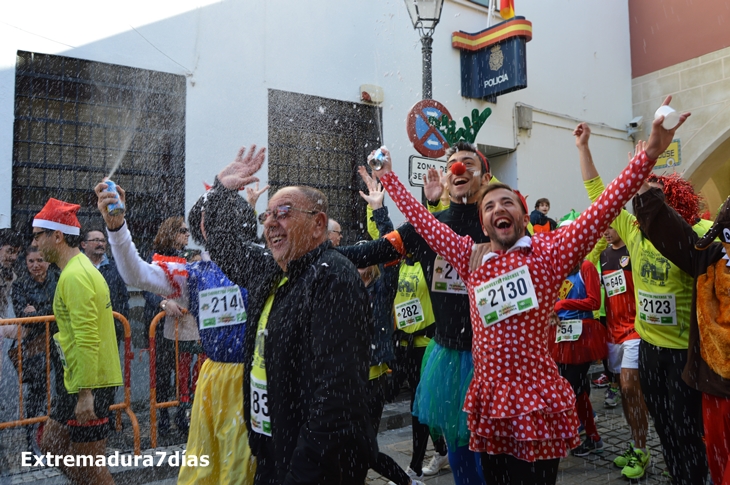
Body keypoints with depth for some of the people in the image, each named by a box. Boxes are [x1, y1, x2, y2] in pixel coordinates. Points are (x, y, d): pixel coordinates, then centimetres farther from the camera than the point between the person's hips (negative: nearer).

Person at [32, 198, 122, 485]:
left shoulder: (74, 276, -19)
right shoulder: (81, 268, 13)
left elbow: (87, 339, -25)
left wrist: (85, 394, -24)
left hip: (90, 384, -10)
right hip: (78, 381, 10)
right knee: (52, 443, 21)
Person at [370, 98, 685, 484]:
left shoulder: (550, 251, -3)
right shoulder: (471, 258, 8)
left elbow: (605, 208, -11)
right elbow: (424, 222, 14)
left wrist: (650, 153, -20)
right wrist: (389, 178, 18)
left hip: (538, 404, -4)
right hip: (488, 404, 4)